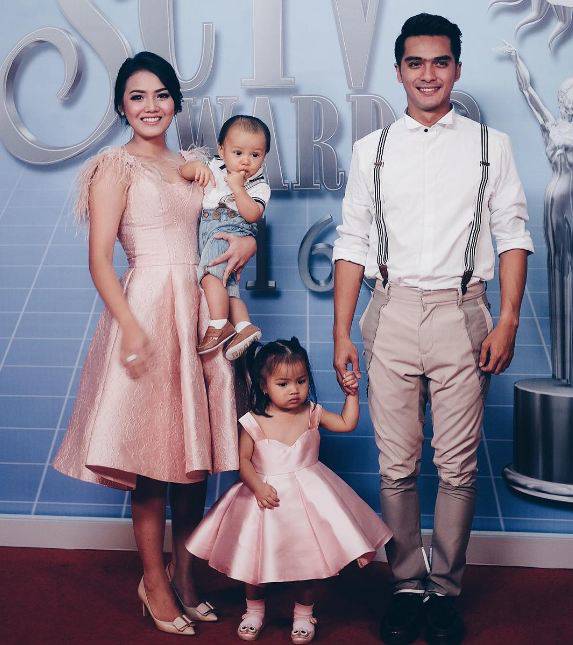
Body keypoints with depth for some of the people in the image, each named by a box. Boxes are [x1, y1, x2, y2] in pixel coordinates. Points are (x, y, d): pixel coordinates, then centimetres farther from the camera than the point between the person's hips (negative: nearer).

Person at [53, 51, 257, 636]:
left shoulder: (190, 165, 16)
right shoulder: (116, 167, -2)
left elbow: (225, 217, 26)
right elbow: (99, 259, -10)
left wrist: (246, 239, 2)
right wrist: (131, 327, -20)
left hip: (198, 309, 6)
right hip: (147, 308, -6)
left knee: (195, 446, 10)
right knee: (152, 453, 0)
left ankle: (185, 574, 25)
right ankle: (155, 582, 16)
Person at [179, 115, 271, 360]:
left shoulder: (259, 186, 2)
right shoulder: (214, 168, 15)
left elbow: (252, 214, -13)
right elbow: (184, 172, 10)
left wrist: (237, 187, -16)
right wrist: (197, 167, -12)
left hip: (232, 233, -7)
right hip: (207, 234, 7)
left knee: (209, 274, -27)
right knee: (226, 286, 2)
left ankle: (219, 326, -27)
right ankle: (244, 326, 2)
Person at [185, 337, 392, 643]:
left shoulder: (312, 414, -1)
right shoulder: (253, 422, -9)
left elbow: (347, 423, 2)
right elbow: (243, 460, -8)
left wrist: (351, 393, -6)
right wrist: (258, 487, -20)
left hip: (307, 497, 1)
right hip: (266, 495, -1)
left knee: (309, 558, 5)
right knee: (256, 558, 7)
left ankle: (303, 614, 26)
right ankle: (254, 609, 32)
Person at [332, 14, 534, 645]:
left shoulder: (490, 145, 9)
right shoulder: (371, 150, 11)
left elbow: (512, 235, 4)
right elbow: (352, 244, 9)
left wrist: (508, 322, -6)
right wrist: (341, 334, 3)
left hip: (461, 314, -1)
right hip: (390, 314, 1)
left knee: (457, 467, 4)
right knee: (396, 466, 6)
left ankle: (445, 590, 19)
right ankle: (406, 586, 21)